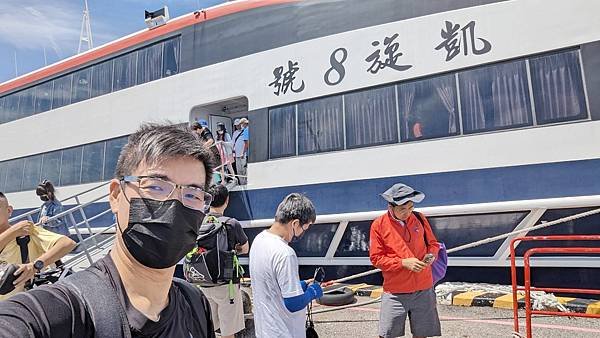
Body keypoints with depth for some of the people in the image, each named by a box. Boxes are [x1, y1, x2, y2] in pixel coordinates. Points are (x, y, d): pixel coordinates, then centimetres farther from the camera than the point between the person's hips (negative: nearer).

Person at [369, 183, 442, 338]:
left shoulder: (419, 219, 3)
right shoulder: (379, 225, -7)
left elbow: (433, 243, 15)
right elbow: (376, 258, -6)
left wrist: (431, 255, -7)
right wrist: (403, 263, -16)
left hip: (423, 289, 3)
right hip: (395, 291, -3)